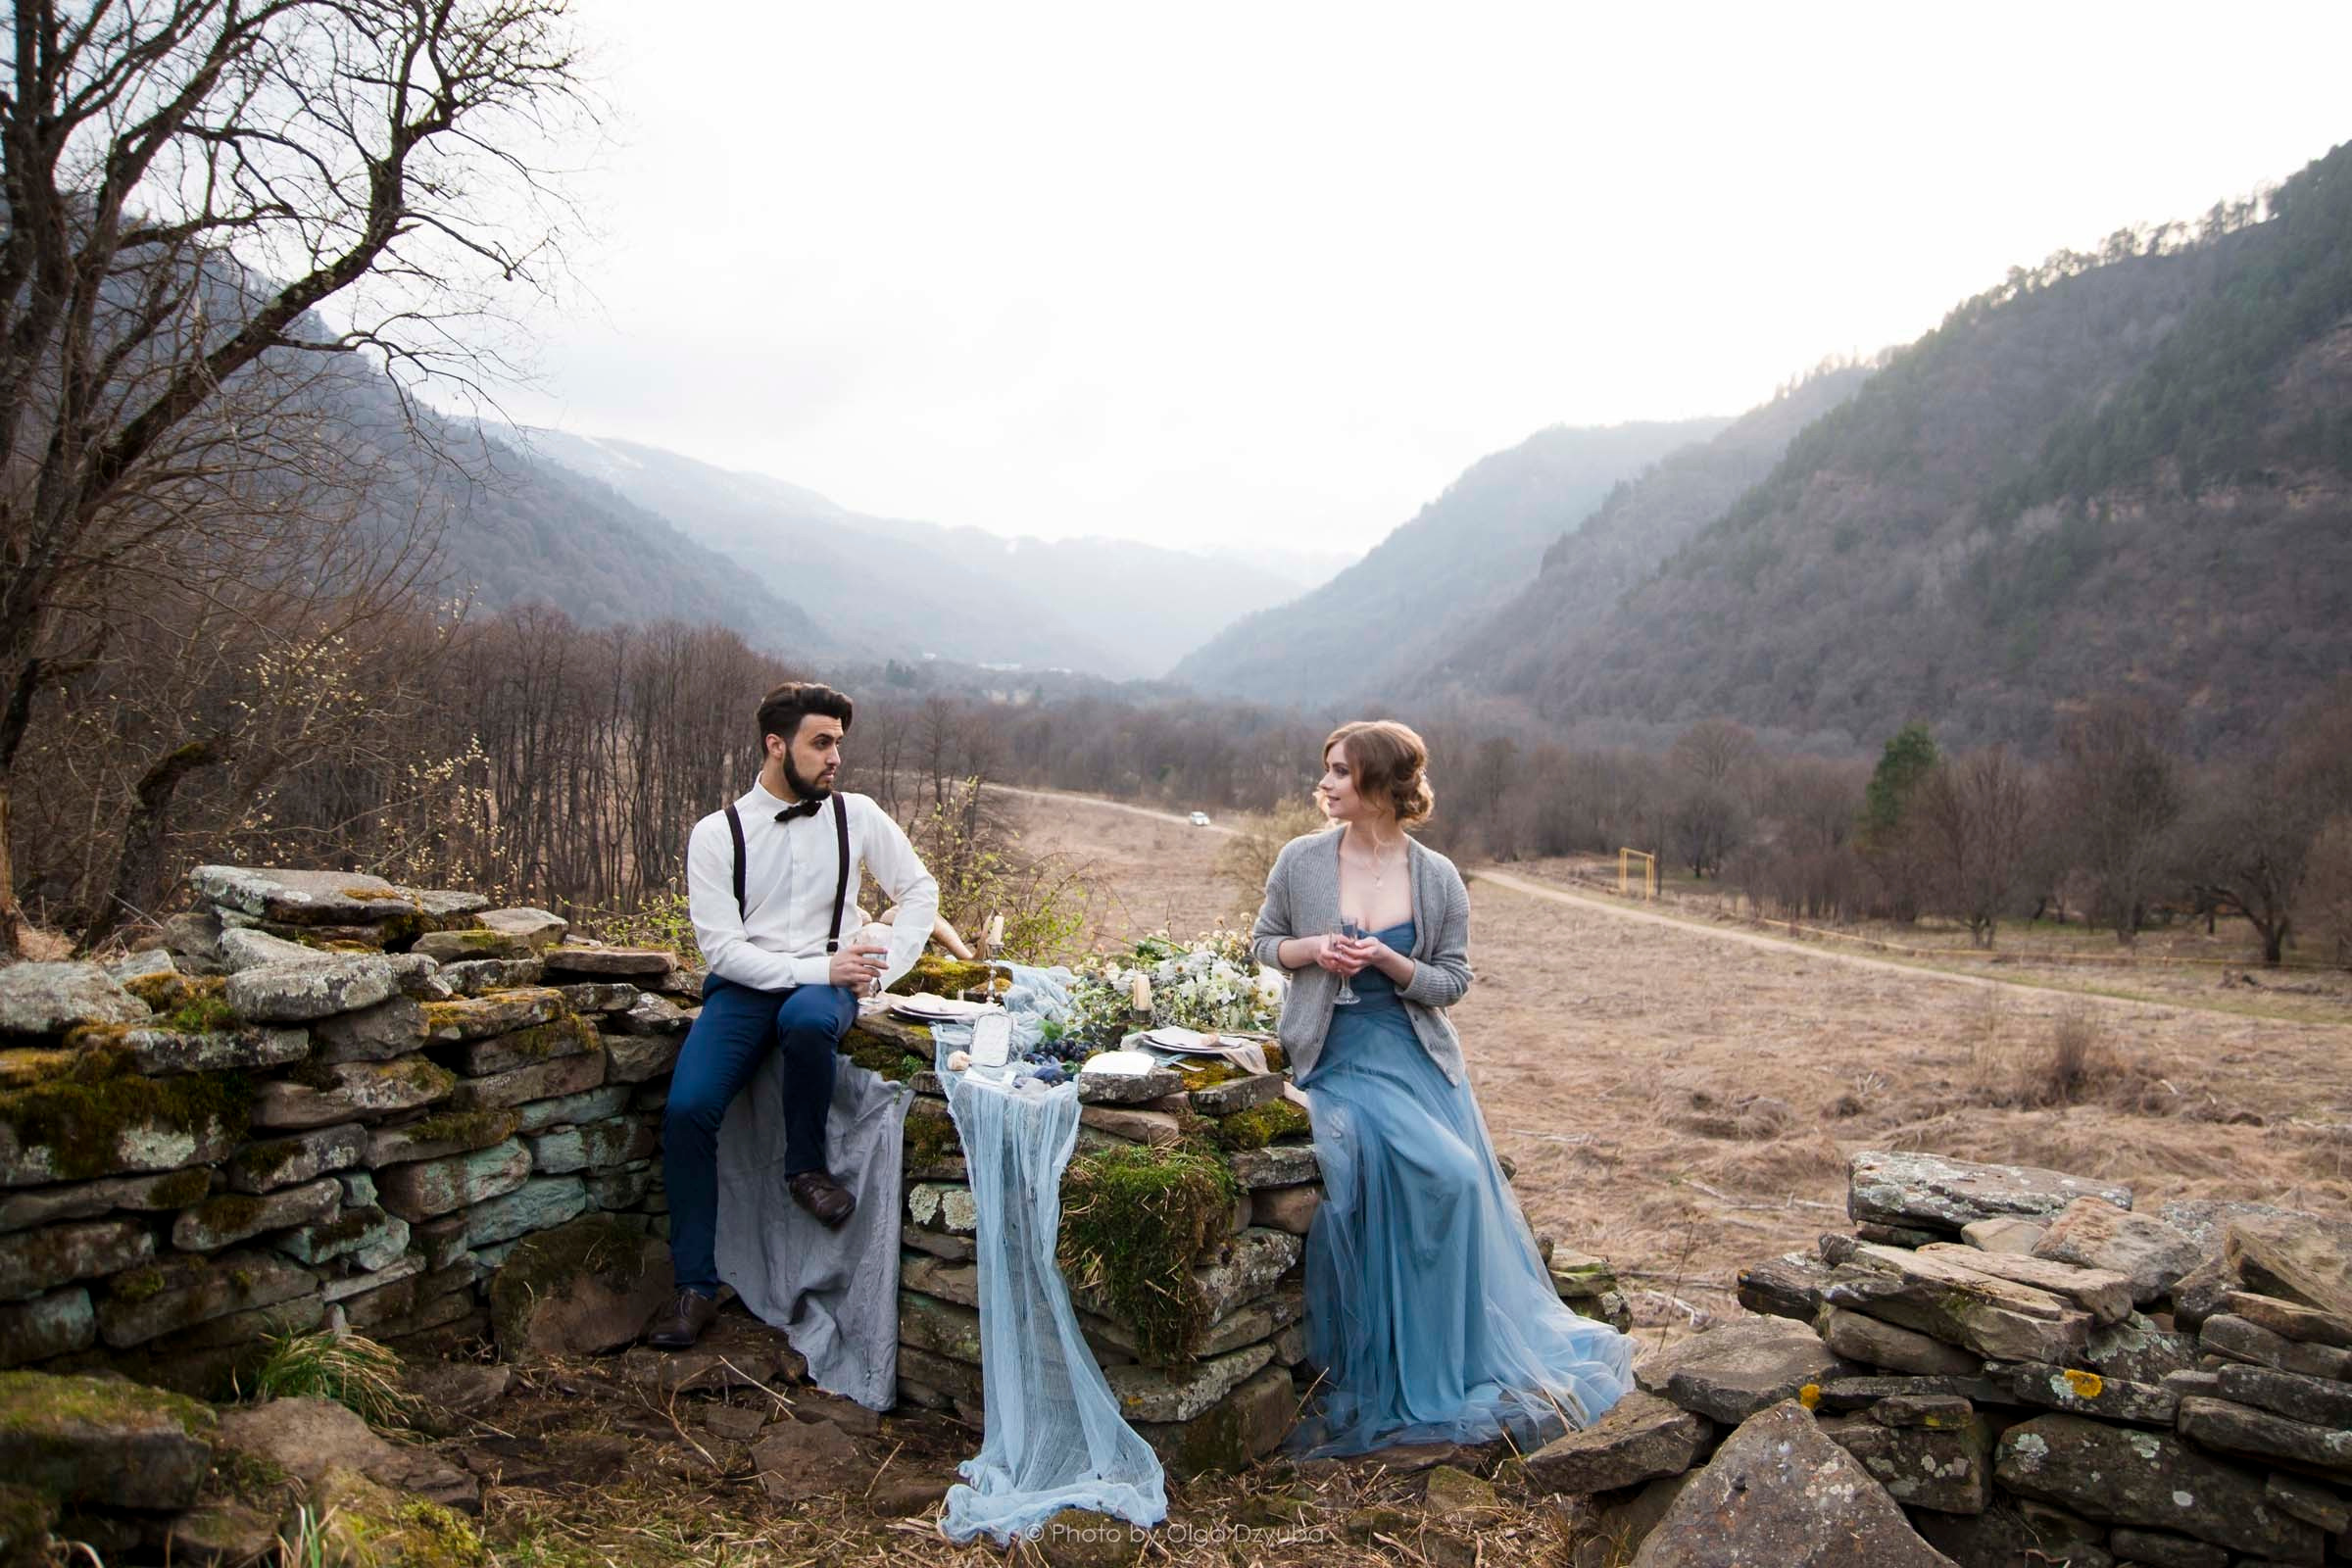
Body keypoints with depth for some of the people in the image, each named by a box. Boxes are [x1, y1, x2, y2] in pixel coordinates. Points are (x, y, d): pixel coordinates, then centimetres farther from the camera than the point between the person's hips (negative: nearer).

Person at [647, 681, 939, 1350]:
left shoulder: (855, 817, 2)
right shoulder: (716, 834, -4)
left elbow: (920, 890, 12)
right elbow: (722, 947, -9)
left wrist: (881, 969, -2)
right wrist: (821, 969, -18)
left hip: (825, 984, 0)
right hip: (742, 987, 0)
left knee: (805, 1020, -38)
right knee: (687, 1109, -22)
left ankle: (807, 1167, -10)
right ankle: (695, 1287, -5)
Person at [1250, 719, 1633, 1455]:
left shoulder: (1438, 878, -1)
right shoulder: (1301, 860, -1)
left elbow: (1452, 981, 4)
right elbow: (1263, 940, 11)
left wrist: (1389, 961, -16)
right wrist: (1312, 949, -10)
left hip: (1416, 1052, 2)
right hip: (1336, 1054, -2)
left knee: (1463, 1184, -12)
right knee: (1435, 1173, -21)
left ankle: (1474, 1359, 11)